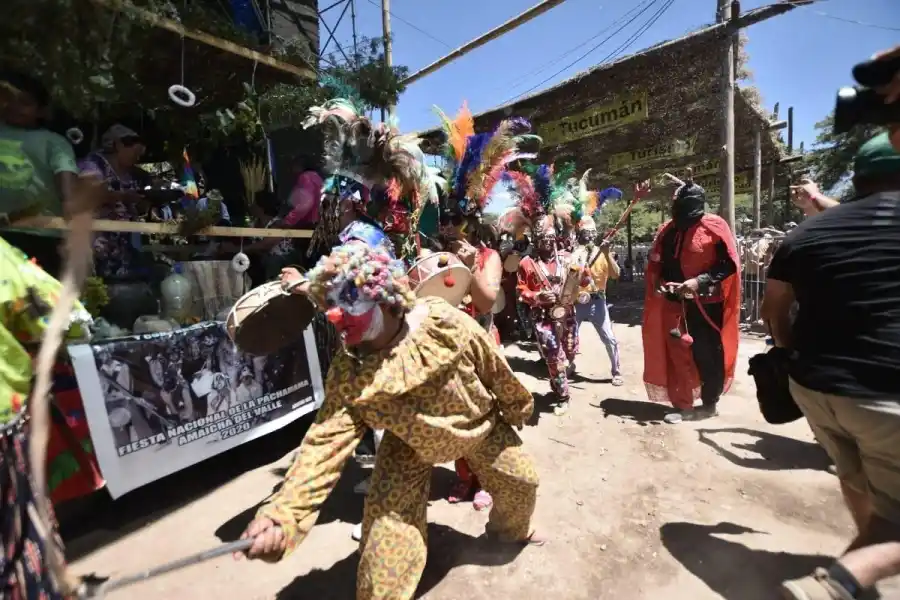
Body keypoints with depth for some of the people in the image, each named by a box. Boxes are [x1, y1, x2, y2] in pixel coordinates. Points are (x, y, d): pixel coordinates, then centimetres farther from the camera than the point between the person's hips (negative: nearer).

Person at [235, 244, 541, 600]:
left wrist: (518, 407, 1)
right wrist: (283, 513, -46)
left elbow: (495, 369, -17)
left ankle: (510, 531, 56)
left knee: (521, 482, 19)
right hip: (410, 445, 0)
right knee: (387, 538, -6)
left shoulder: (446, 323, -32)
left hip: (478, 424, 1)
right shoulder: (348, 371, -28)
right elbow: (328, 438, -31)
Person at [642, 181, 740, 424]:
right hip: (675, 303, 5)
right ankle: (683, 405, 20)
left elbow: (729, 264, -10)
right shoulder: (668, 230, 5)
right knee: (677, 354, 8)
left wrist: (700, 281, -21)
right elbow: (657, 265, 12)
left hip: (706, 303, -4)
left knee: (707, 354, 6)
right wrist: (660, 283, -5)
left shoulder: (714, 226, -8)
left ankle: (709, 404, 23)